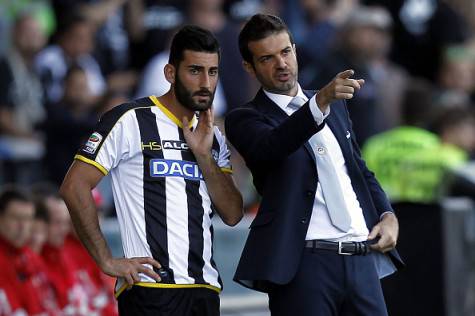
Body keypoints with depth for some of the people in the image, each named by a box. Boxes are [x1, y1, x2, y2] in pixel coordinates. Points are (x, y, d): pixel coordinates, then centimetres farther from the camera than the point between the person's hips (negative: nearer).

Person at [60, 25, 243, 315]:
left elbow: (232, 215, 8)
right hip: (151, 288, -6)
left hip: (205, 288, 6)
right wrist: (107, 261, -11)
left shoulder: (214, 137, 16)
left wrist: (204, 156, -4)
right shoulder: (131, 120, -4)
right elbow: (74, 187, -10)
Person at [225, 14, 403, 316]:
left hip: (362, 258, 5)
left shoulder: (336, 107, 19)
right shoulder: (245, 120, 1)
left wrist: (388, 215, 9)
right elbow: (270, 146, -21)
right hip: (305, 263, -5)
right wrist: (321, 102, -36)